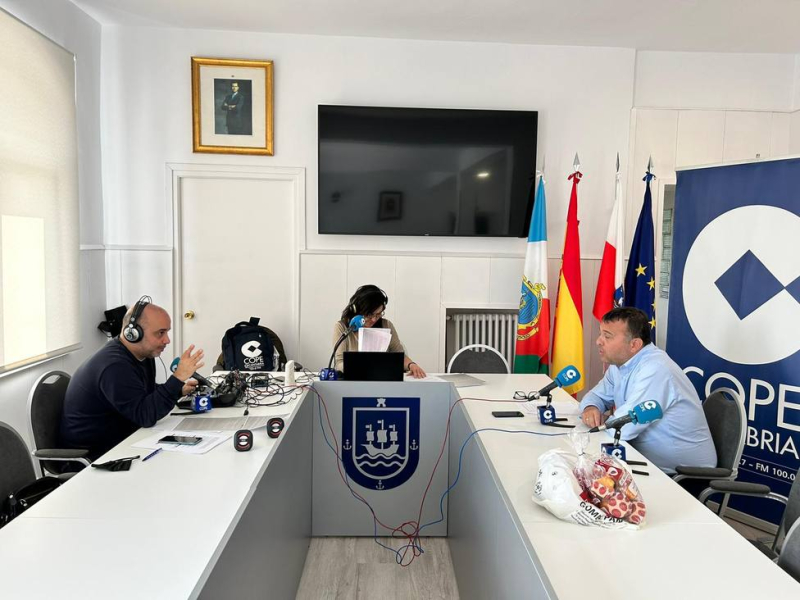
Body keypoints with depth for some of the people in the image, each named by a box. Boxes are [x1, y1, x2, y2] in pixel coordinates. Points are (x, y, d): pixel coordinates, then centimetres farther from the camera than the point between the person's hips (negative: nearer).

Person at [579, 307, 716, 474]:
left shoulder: (654, 369, -26)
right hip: (648, 460, 7)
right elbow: (598, 395, 14)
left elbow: (622, 429, -29)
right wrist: (590, 408, -9)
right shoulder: (620, 362, 2)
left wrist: (603, 420, -8)